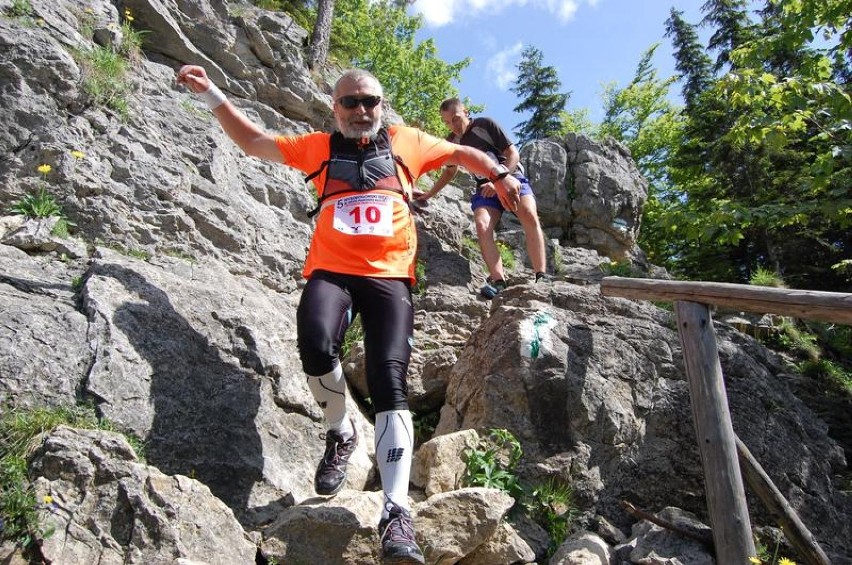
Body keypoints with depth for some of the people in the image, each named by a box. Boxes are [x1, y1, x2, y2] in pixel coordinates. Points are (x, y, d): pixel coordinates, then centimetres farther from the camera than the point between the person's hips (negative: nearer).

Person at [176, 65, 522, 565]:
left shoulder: (406, 142, 18)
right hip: (331, 271, 1)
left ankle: (397, 512, -18)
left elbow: (462, 153, 28)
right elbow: (254, 141, 25)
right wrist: (213, 96, 19)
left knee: (389, 380, -16)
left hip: (389, 276, 0)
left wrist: (499, 175, 12)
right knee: (316, 344, -29)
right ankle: (341, 433, 2)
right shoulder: (321, 147, 19)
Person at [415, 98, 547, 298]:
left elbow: (513, 154, -8)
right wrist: (429, 194, 23)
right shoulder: (452, 142, 7)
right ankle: (498, 280, -34)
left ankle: (541, 277, -30)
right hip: (486, 187, 4)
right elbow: (450, 171, 26)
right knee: (481, 224, -28)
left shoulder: (486, 124, -7)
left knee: (530, 215, -31)